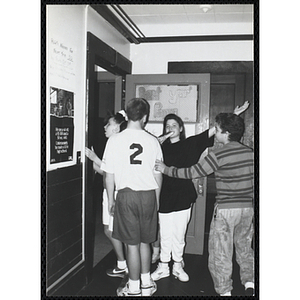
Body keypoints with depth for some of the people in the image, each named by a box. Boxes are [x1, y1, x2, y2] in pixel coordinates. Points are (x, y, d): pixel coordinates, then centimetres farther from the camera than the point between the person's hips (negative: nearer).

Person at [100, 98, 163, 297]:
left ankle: (134, 288, 20)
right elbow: (158, 174, 3)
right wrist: (156, 199, 16)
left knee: (132, 243, 7)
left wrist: (111, 199, 10)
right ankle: (146, 284, 31)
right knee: (145, 241, 16)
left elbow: (110, 174, -3)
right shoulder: (152, 140, -2)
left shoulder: (115, 140, -6)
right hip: (149, 194, 2)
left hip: (127, 195, -2)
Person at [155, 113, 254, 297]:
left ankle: (225, 291, 16)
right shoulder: (250, 153, 3)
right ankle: (250, 283, 19)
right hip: (248, 208, 6)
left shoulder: (219, 155, -15)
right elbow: (254, 180, 10)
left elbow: (192, 172, -13)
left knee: (221, 252, 8)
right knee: (245, 248, 22)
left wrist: (166, 169, -2)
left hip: (226, 209, -6)